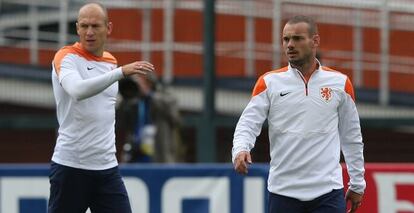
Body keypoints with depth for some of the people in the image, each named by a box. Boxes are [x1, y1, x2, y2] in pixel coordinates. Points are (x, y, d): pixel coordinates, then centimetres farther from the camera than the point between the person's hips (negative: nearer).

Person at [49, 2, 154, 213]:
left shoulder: (111, 62, 13)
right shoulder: (67, 57, -8)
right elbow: (77, 91, -29)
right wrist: (121, 72, -37)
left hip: (107, 166, 6)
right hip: (71, 165, -6)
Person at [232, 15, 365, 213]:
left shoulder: (340, 82, 6)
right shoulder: (269, 82, 4)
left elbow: (351, 137, 12)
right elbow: (248, 123, -2)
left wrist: (357, 184, 13)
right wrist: (240, 150, -23)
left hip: (328, 192, 0)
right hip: (283, 192, 0)